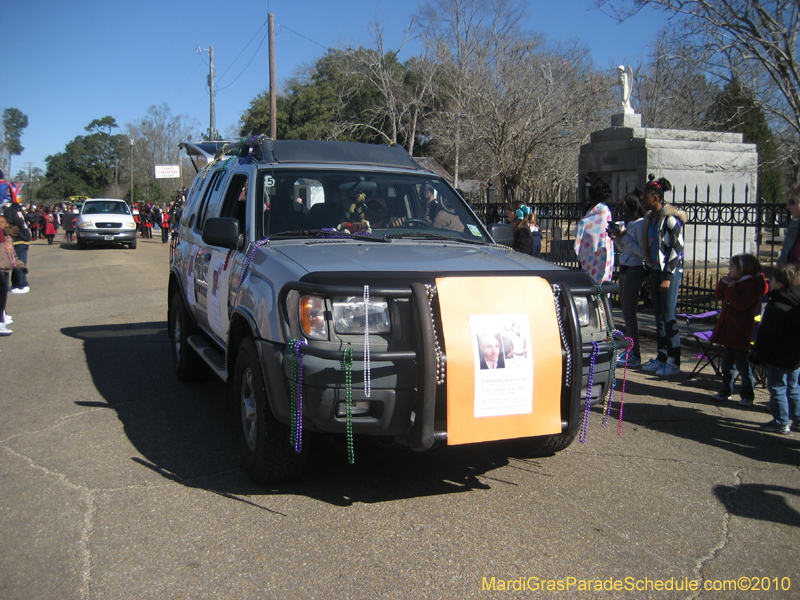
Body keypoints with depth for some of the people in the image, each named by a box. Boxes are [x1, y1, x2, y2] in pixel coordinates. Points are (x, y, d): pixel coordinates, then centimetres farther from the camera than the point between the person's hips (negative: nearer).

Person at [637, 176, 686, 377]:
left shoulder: (671, 218, -13)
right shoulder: (650, 217, 13)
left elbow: (677, 248, -15)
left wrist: (668, 276, -18)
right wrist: (650, 272, 18)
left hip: (671, 272, -8)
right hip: (655, 270, 8)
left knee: (668, 316, -6)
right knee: (659, 315, 10)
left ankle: (674, 361, 0)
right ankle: (661, 357, 18)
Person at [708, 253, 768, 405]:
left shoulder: (753, 284, -16)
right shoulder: (735, 281, 12)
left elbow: (742, 304, -28)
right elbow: (719, 294, 13)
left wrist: (731, 289, -21)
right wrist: (725, 282, -3)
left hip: (740, 333, -9)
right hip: (728, 330, 9)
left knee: (742, 364, 0)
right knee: (727, 362, 15)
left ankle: (747, 395, 10)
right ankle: (726, 391, 25)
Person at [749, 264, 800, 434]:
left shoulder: (776, 307, -23)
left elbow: (767, 336, -20)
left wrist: (757, 356, -10)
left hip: (779, 357, -8)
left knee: (777, 389, 3)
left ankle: (781, 423, 9)